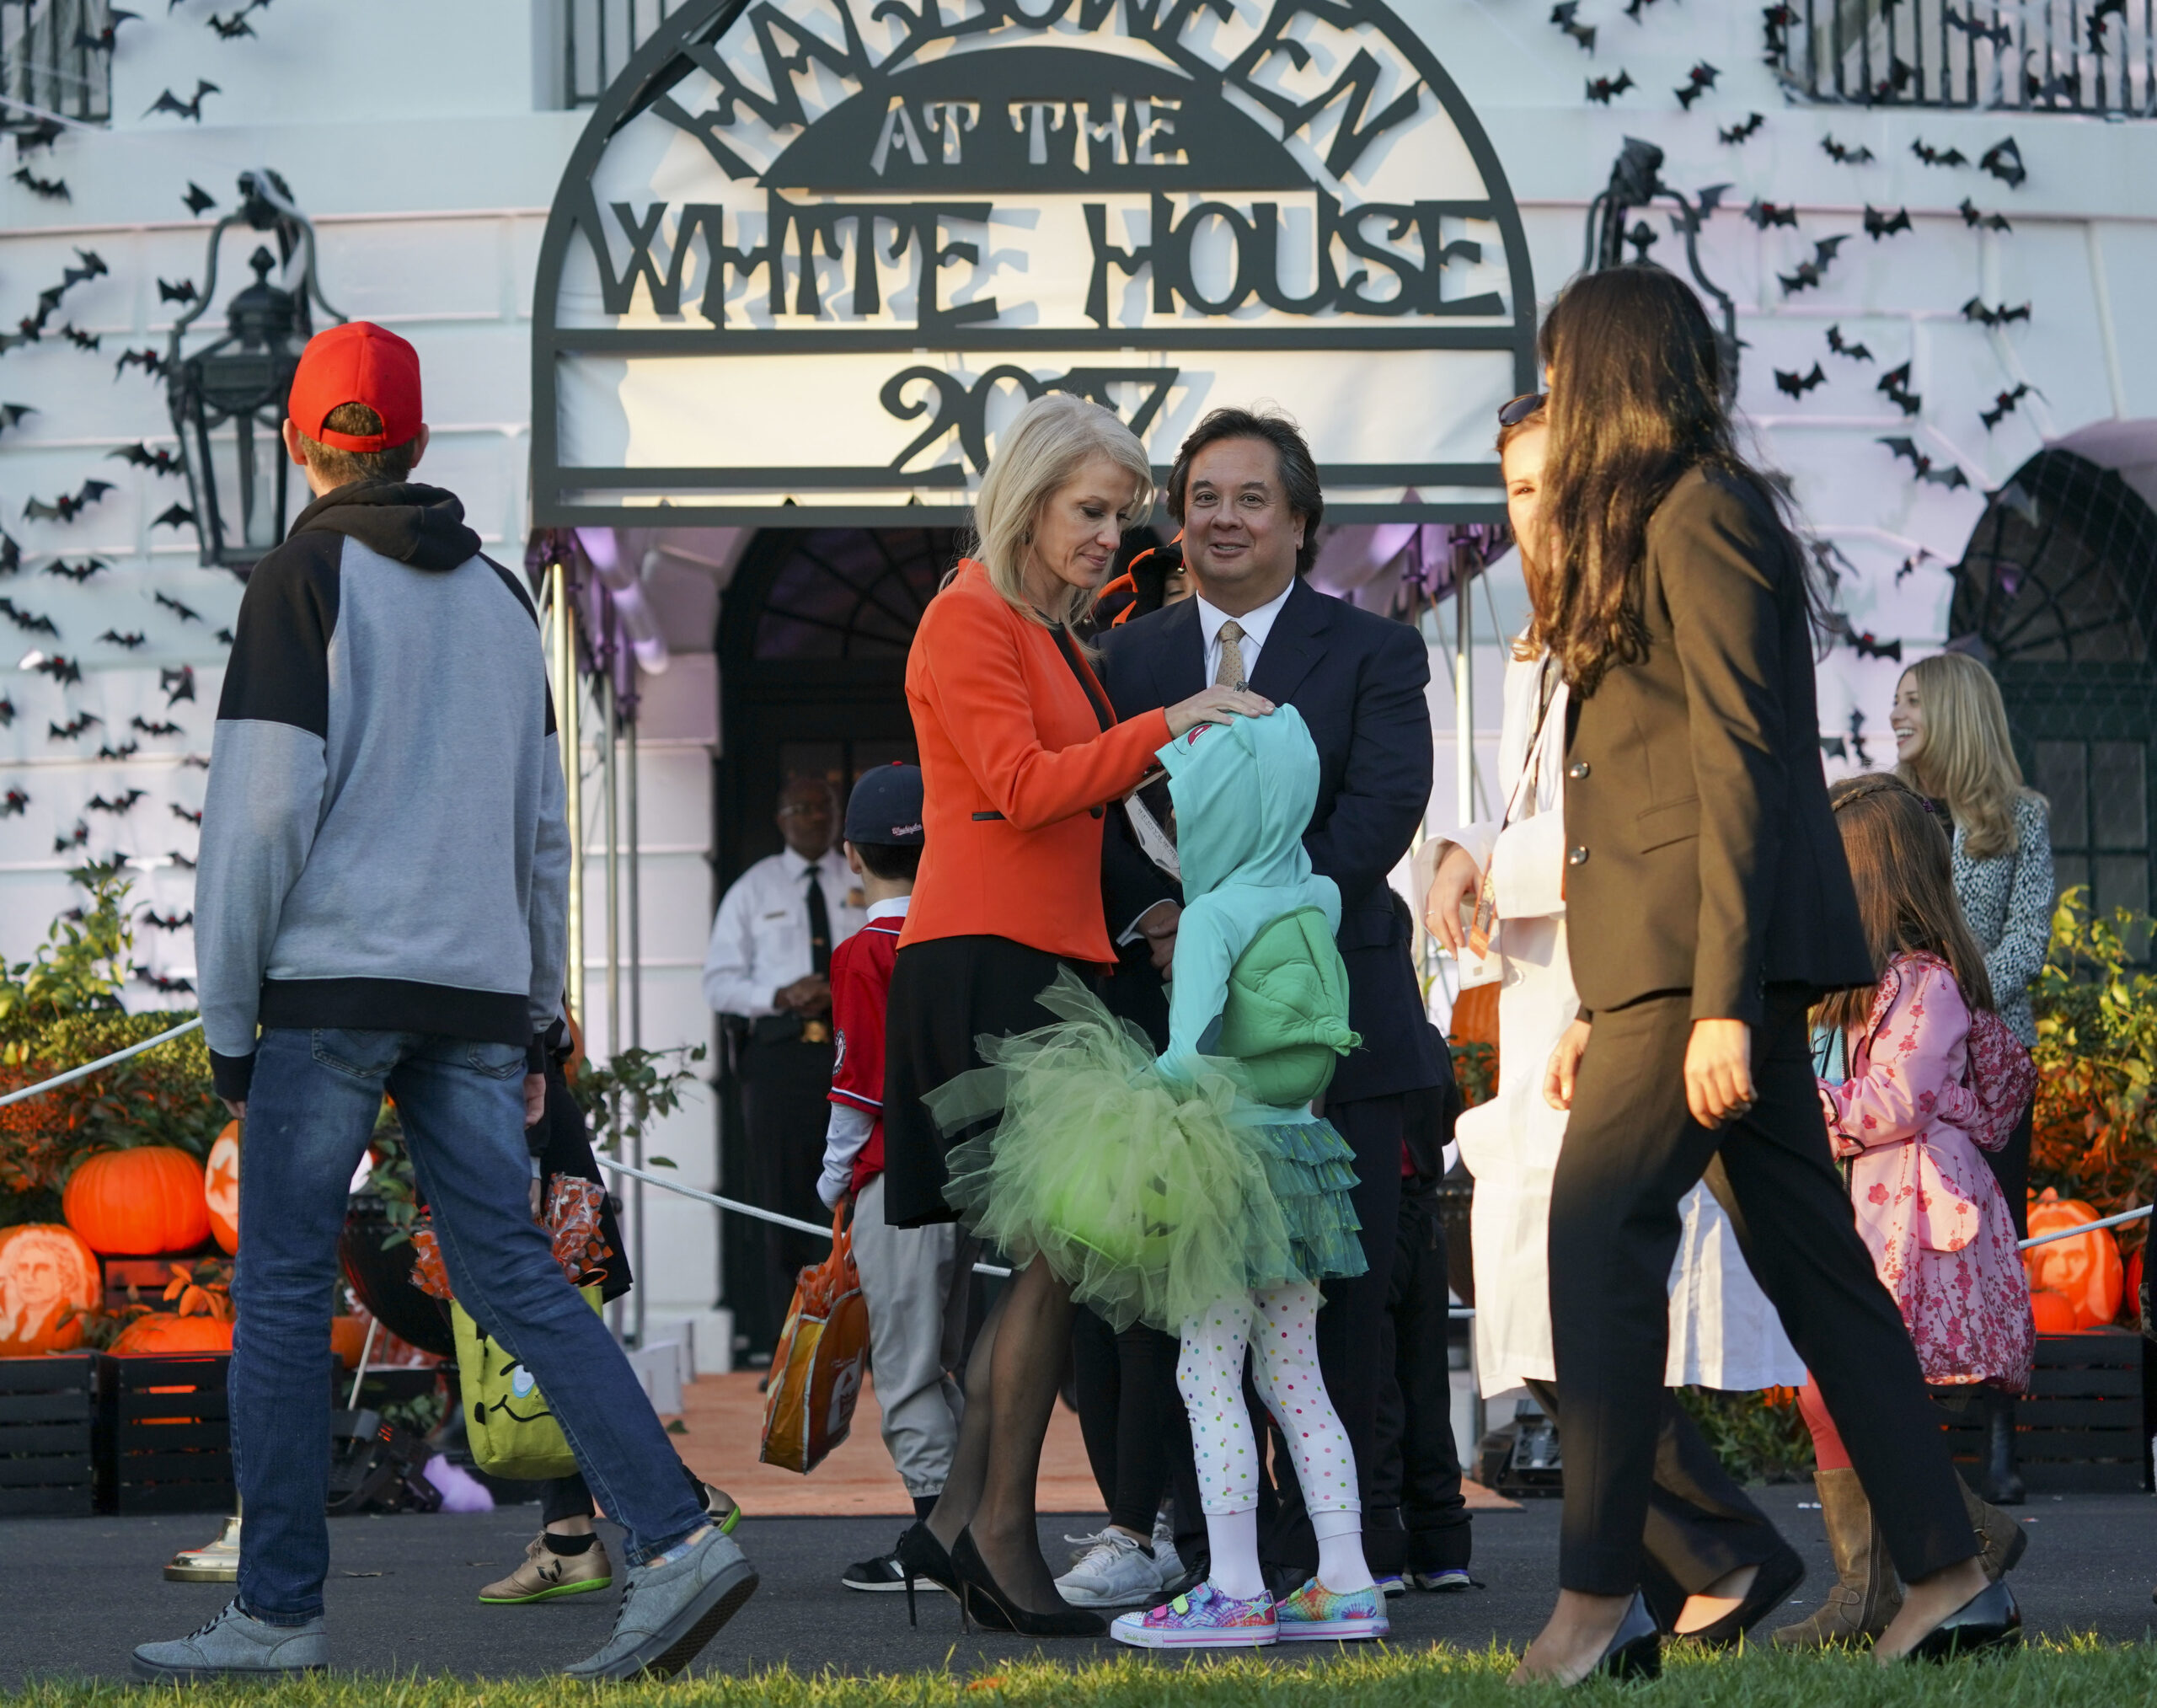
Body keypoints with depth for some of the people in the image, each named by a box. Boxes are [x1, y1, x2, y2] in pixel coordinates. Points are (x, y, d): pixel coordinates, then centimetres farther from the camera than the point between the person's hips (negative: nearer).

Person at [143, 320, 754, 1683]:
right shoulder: (502, 599, 16)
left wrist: (228, 1012, -4)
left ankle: (279, 1612, 2)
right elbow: (543, 831, 17)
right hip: (477, 993, 6)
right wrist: (536, 1020, 21)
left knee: (282, 1287, 1)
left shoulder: (306, 581, -3)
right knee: (515, 1277, 4)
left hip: (334, 980, -6)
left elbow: (263, 806, -10)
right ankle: (676, 1542, -9)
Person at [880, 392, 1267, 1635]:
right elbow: (1022, 784, -16)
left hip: (1053, 961, 9)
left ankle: (962, 1522, 8)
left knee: (1051, 1252, 7)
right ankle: (1003, 1530, -8)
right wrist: (1162, 727, -20)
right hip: (985, 960, -9)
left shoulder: (1063, 643, 23)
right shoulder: (969, 621, -5)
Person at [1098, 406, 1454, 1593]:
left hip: (1329, 1012, -3)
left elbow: (1381, 811, -10)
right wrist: (1152, 913, -15)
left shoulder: (1372, 654, 4)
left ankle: (1317, 1542, 4)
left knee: (1337, 1291, -2)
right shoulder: (1128, 657, 15)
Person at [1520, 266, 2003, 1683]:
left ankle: (1601, 1599, -10)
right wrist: (1604, 1012, 18)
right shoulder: (1669, 522, 20)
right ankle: (1947, 1577, 8)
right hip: (1675, 961, 10)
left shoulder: (1698, 516, -9)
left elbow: (1739, 766, -16)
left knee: (1600, 1228, -11)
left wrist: (1719, 1004, -21)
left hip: (1719, 949, -10)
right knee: (1809, 1252, 7)